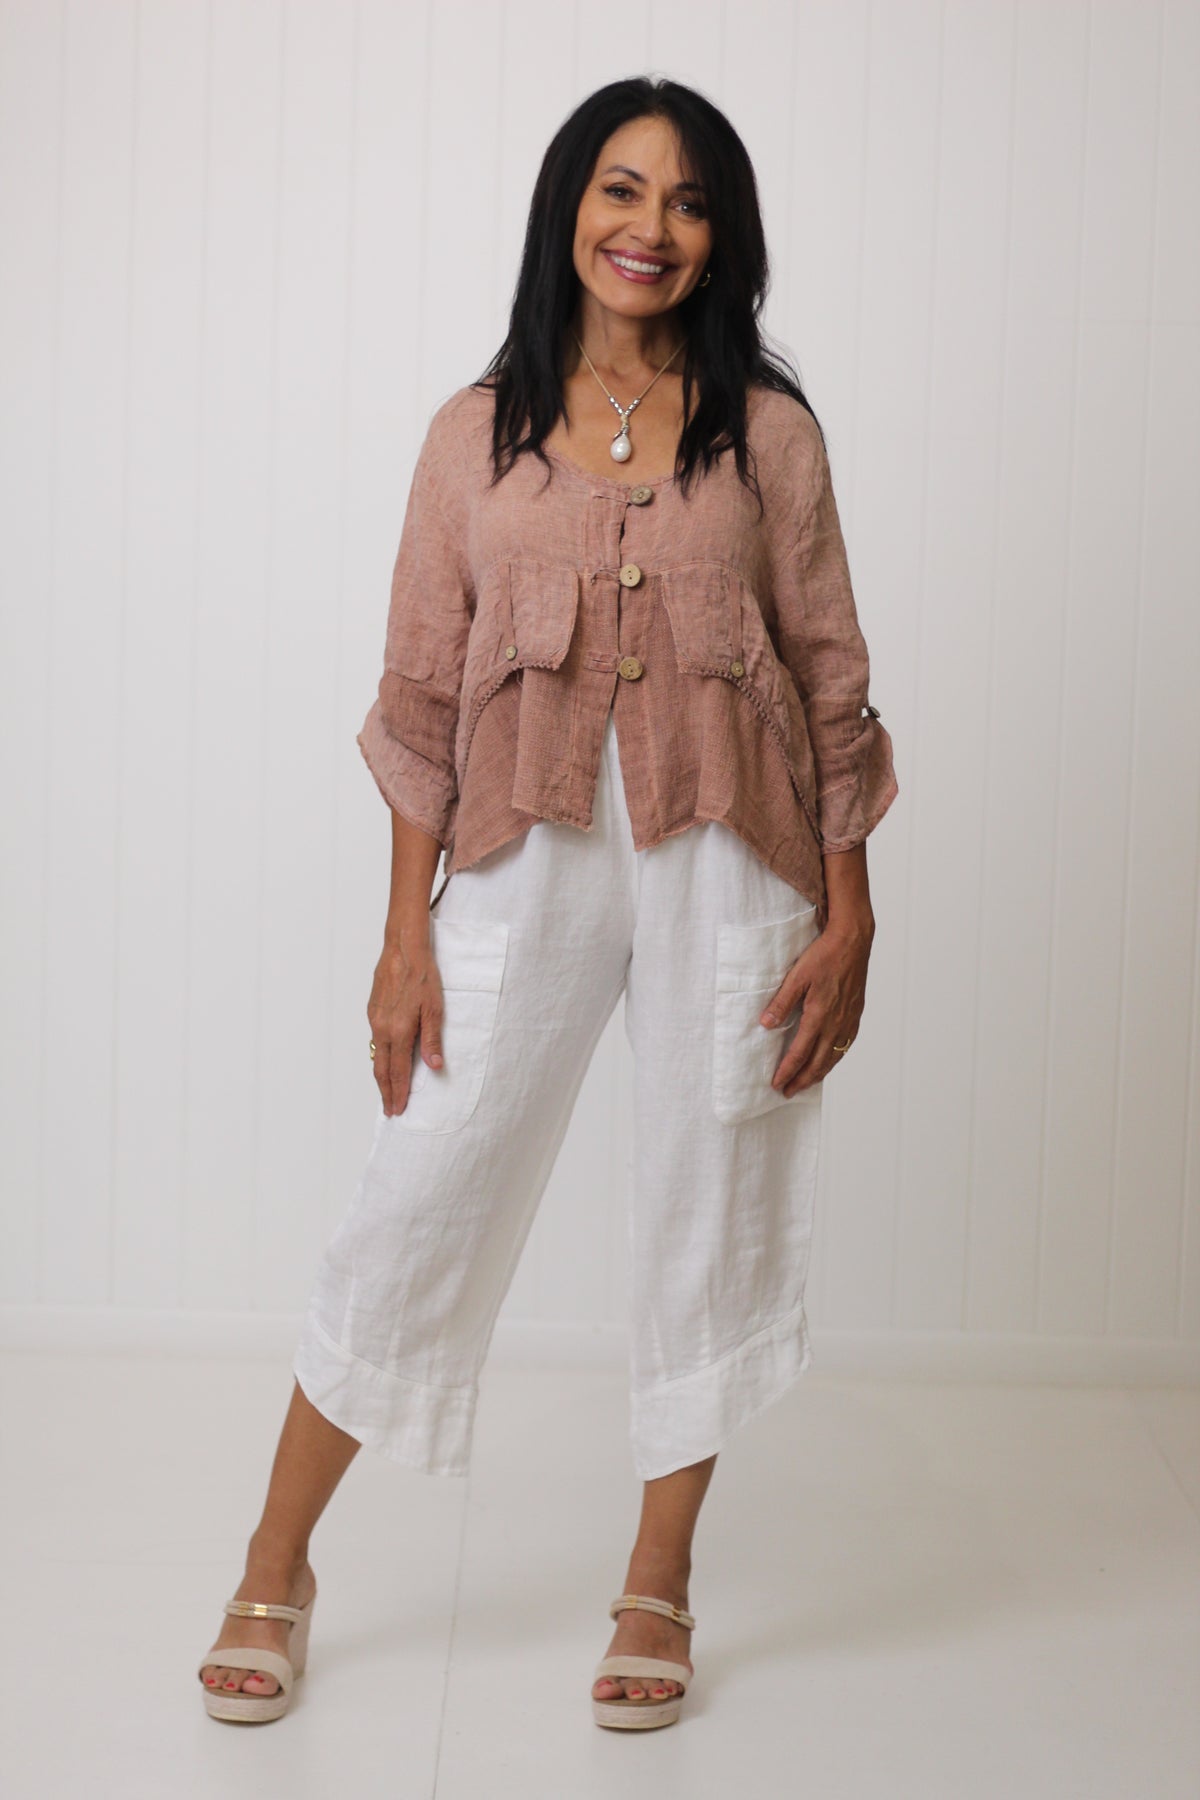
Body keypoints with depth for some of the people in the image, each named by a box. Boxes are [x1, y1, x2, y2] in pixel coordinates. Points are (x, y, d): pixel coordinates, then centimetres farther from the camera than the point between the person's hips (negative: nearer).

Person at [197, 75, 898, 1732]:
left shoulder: (765, 429, 4)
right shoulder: (479, 433, 5)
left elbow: (831, 678, 5)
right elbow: (424, 696, 4)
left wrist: (849, 920, 0)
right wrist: (406, 936, 0)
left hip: (729, 863, 0)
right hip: (534, 858, 0)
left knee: (712, 1215, 7)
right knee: (420, 1203, 2)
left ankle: (658, 1590, 25)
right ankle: (276, 1571, 18)